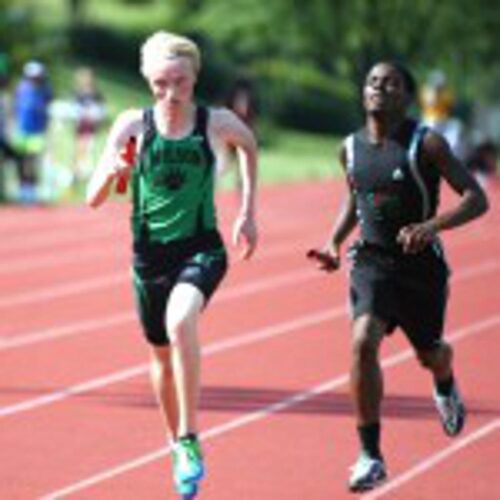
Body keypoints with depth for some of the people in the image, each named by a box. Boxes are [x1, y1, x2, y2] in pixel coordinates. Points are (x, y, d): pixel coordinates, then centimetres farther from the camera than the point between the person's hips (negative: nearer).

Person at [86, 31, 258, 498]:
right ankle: (178, 444, 41)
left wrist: (248, 212, 16)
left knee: (180, 321, -32)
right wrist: (110, 172, -30)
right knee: (162, 354, 15)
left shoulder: (218, 123, -8)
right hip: (150, 252, 2)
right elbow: (94, 199, -8)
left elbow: (249, 145, 18)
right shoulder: (133, 125, -8)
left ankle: (190, 442, -23)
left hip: (201, 249, -2)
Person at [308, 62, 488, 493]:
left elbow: (477, 199, -17)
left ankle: (446, 387, 57)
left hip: (421, 263, -2)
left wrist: (432, 226, -32)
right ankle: (371, 456, -14)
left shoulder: (426, 144, -14)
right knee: (363, 343, -21)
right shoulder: (352, 148, 1)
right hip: (372, 260, 2)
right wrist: (334, 243, 5)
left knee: (429, 353, 15)